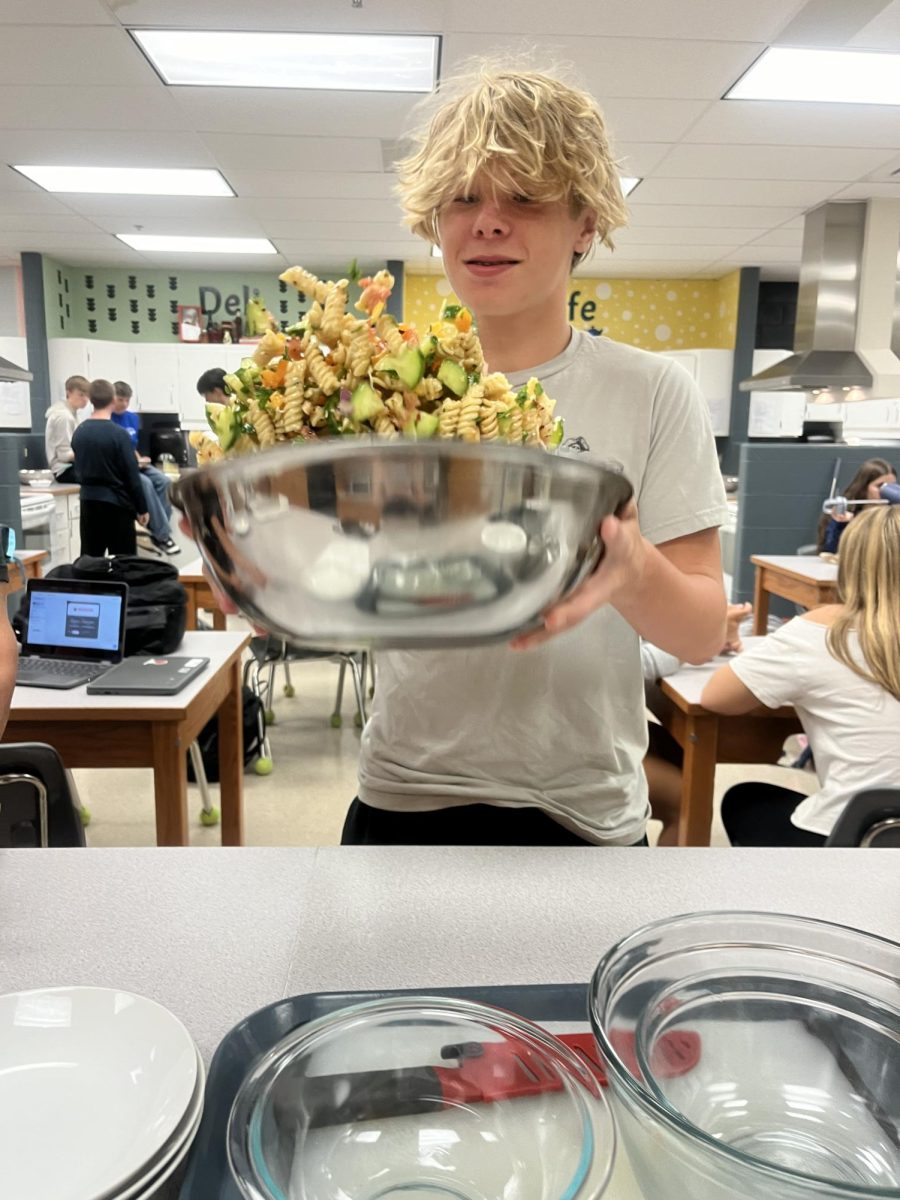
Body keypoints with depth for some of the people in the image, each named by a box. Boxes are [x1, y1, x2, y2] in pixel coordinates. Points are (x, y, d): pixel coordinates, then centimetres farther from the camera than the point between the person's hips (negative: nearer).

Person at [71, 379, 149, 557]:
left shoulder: (78, 432, 4)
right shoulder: (119, 434, -14)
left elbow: (79, 469, 15)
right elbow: (132, 475, -13)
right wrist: (142, 508, -5)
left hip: (88, 501, 6)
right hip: (116, 502, -6)